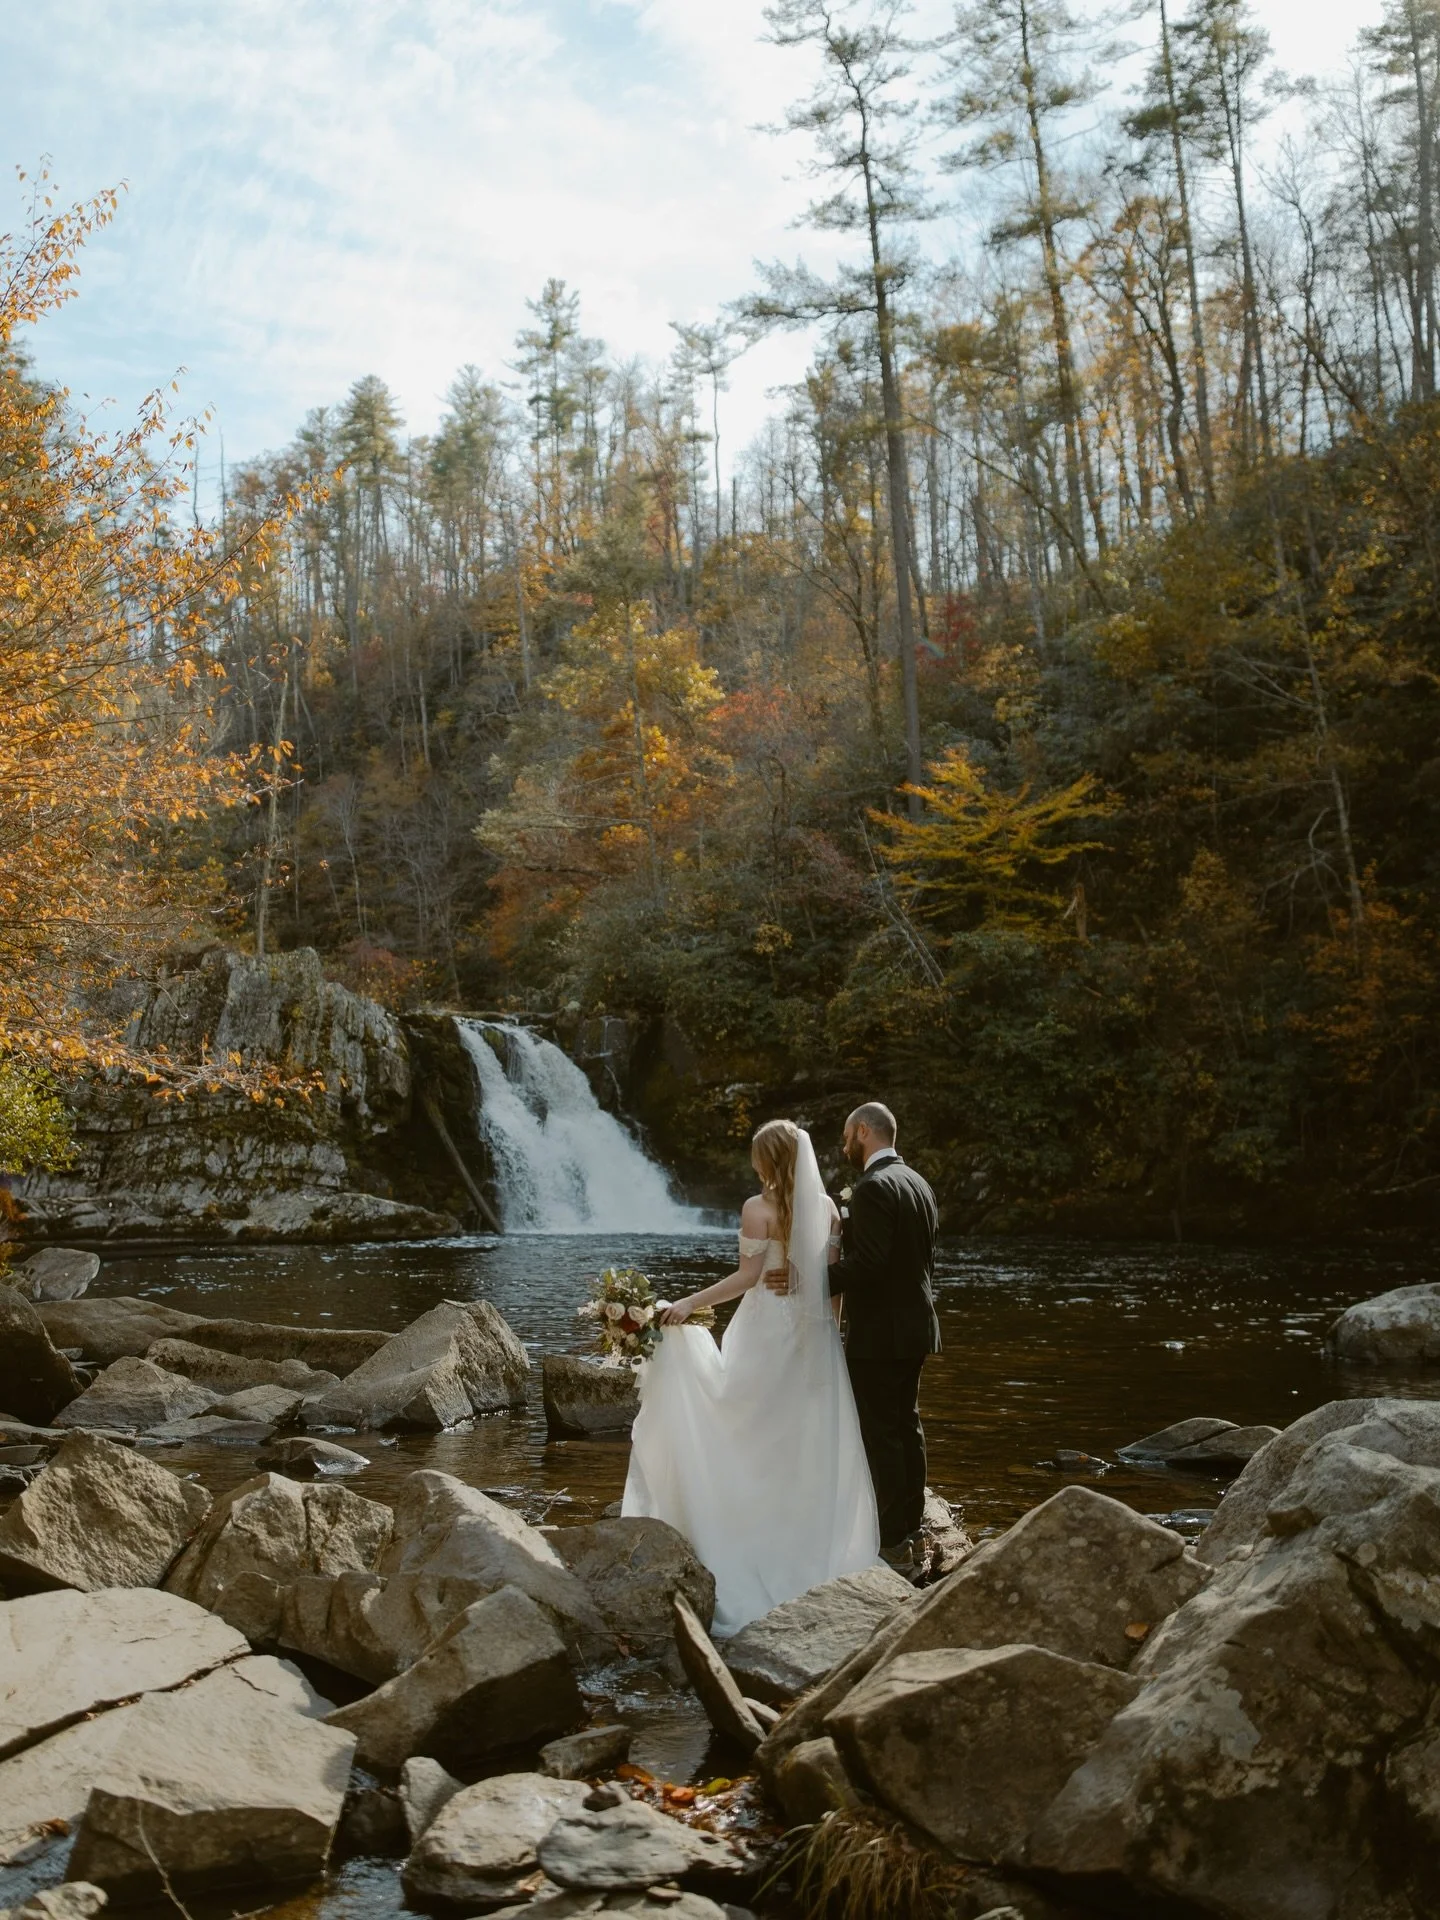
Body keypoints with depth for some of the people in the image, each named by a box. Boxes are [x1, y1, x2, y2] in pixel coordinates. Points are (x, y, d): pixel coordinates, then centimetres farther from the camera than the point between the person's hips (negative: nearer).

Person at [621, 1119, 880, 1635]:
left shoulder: (760, 1207, -13)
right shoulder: (827, 1207, 3)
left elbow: (747, 1277, -15)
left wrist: (688, 1303, -10)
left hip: (767, 1329, -5)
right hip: (815, 1333, 5)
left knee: (755, 1438, 5)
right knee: (808, 1441, 12)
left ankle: (756, 1541, 9)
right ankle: (815, 1543, 20)